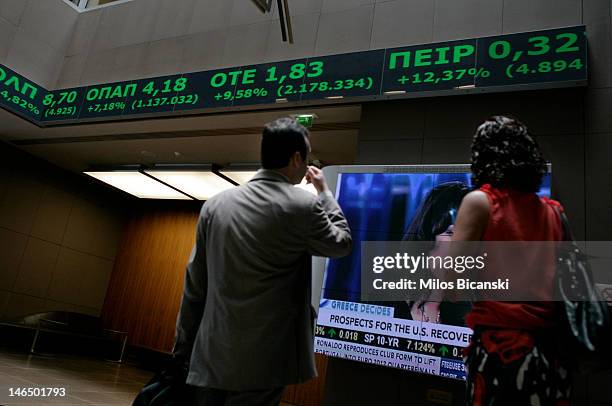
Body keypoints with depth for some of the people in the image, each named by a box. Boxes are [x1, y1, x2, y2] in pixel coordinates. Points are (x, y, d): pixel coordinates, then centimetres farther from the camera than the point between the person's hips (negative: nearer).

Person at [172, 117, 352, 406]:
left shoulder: (214, 205, 2)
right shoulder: (303, 206, -11)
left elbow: (195, 285, 6)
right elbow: (341, 243, 9)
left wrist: (183, 347, 16)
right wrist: (324, 191, 21)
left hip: (210, 357, 5)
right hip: (261, 364, -4)